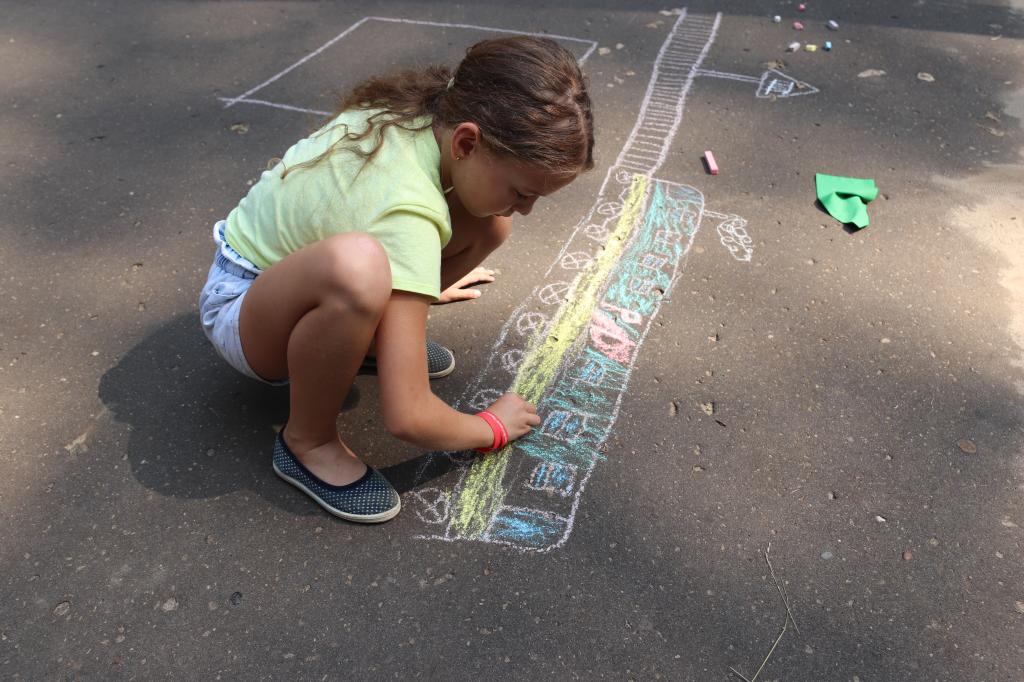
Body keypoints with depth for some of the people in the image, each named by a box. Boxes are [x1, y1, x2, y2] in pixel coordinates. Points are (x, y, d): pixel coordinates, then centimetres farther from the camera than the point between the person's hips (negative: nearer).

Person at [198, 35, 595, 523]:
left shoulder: (416, 107, -14)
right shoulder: (408, 216, -37)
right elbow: (407, 418, -35)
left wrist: (426, 284, 21)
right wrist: (491, 428, -16)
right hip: (241, 300, -7)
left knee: (488, 224, -12)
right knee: (356, 265, -44)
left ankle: (374, 335, 8)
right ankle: (307, 440, -17)